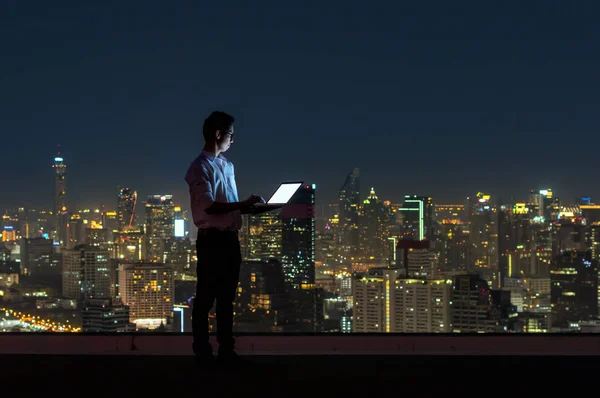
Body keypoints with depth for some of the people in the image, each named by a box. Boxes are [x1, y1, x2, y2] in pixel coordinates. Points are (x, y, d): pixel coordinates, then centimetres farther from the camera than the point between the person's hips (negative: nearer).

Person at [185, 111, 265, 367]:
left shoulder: (227, 166, 15)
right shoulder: (201, 167, -10)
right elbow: (209, 206, -19)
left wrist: (250, 207, 2)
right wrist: (243, 204, -22)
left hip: (230, 238, 8)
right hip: (212, 239, -8)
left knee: (227, 297, 13)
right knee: (206, 298, -1)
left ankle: (226, 350, 20)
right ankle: (202, 352, 5)